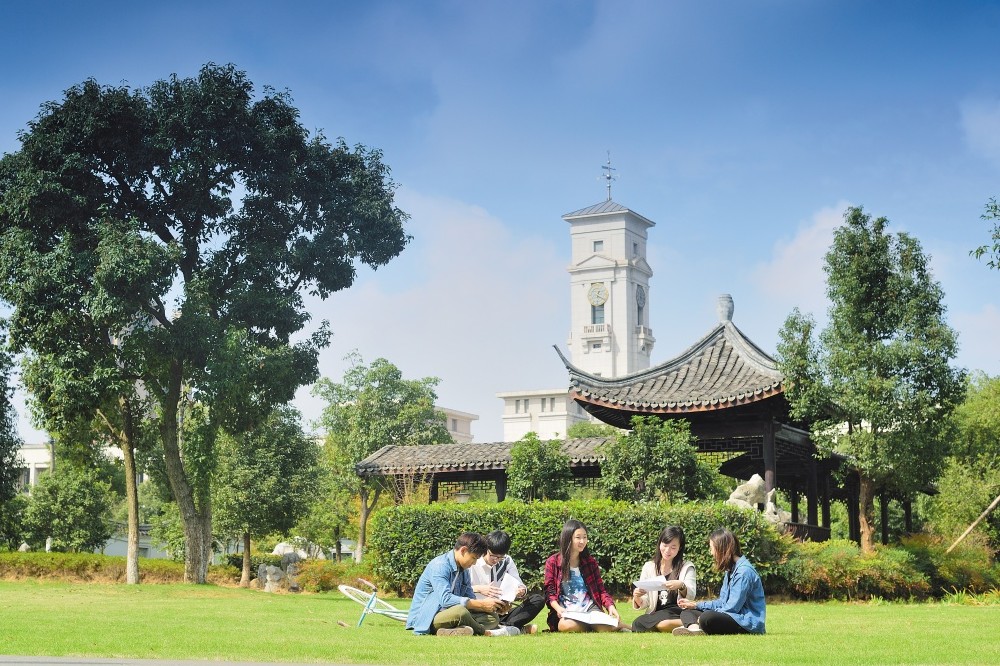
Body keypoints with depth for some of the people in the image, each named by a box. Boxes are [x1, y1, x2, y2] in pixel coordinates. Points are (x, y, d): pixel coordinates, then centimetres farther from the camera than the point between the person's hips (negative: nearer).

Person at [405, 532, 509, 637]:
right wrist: (481, 604, -25)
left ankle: (450, 633, -29)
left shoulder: (464, 570, 13)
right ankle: (484, 632, -14)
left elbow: (471, 600, 11)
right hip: (425, 620, -9)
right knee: (460, 611, -39)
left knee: (493, 618, -8)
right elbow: (445, 599, -27)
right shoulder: (439, 566, -15)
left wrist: (493, 607, -8)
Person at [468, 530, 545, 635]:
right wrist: (478, 589, -27)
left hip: (502, 614, 4)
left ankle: (503, 626, -29)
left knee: (539, 598, -10)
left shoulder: (506, 561, 7)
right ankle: (518, 628, -33)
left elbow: (518, 585, 4)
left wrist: (522, 591, -20)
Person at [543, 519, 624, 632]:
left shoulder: (590, 562, 16)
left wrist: (610, 605, -7)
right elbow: (550, 592, 3)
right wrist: (558, 608, -17)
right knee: (568, 625, -39)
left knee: (605, 628, -33)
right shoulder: (553, 562, 7)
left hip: (589, 607, 1)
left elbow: (600, 589, 13)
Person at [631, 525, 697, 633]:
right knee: (638, 623, -32)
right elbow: (643, 604, 13)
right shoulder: (648, 567, 14)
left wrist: (681, 586, -28)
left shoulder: (687, 567, 7)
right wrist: (637, 598, -12)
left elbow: (691, 596, -6)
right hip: (655, 614, 4)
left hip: (677, 613, -4)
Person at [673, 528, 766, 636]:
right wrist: (696, 605, 18)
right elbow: (722, 602, 23)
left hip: (747, 624, -11)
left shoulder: (744, 571, -15)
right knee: (687, 612, 1)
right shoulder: (730, 570, 18)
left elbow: (732, 608, -18)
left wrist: (703, 619, -10)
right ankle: (694, 628, -30)